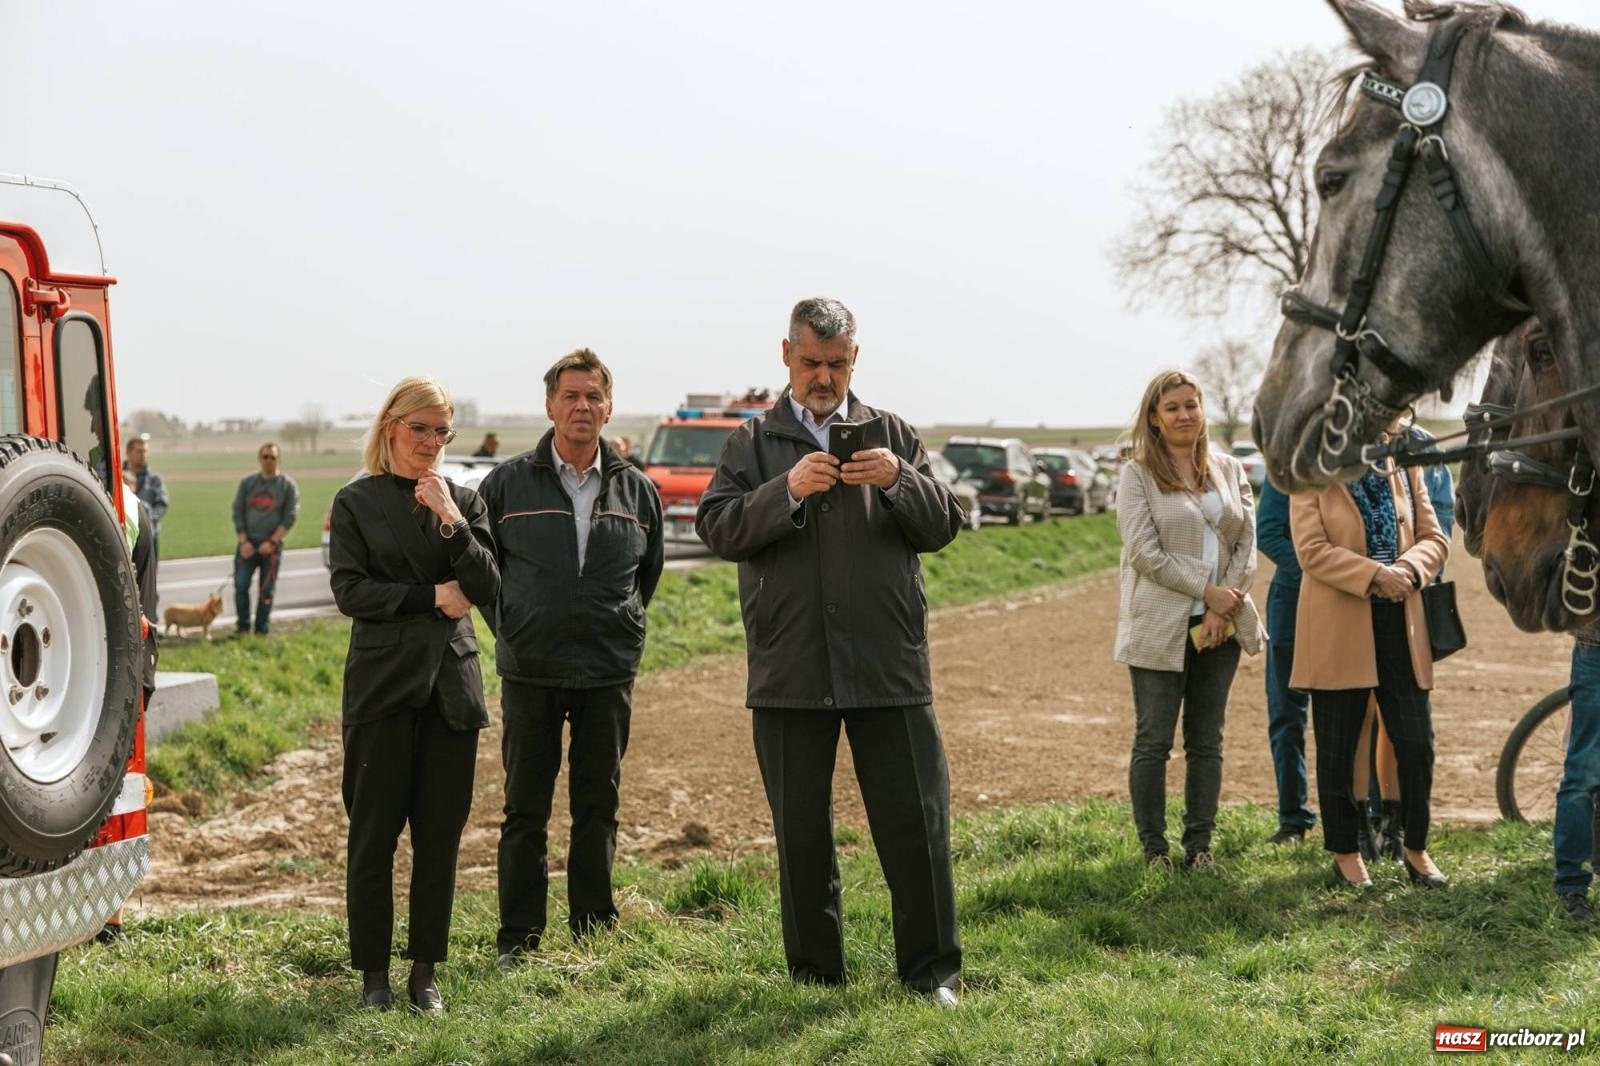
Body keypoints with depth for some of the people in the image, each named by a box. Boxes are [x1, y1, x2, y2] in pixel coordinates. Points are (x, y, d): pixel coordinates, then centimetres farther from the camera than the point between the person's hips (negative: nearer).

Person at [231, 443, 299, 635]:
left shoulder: (288, 485, 1)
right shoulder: (247, 483, 8)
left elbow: (290, 517, -4)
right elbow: (237, 513, 7)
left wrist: (272, 542, -12)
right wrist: (244, 541, -4)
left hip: (271, 547, -2)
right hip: (248, 544, 2)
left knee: (266, 591, 1)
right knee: (241, 585, -7)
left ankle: (261, 631, 8)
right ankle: (243, 628, 3)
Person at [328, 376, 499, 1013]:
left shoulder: (464, 501, 10)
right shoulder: (357, 502, 3)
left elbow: (489, 590, -1)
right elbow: (350, 590, -6)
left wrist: (452, 520, -12)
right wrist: (432, 596, -11)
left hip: (451, 680, 3)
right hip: (382, 680, -2)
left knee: (441, 833, 4)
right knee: (374, 832, 0)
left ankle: (424, 970, 13)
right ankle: (373, 971, 9)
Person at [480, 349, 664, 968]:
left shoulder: (637, 491, 6)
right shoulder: (507, 485, 0)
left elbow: (649, 571, 20)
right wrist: (511, 625, 7)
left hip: (609, 673, 2)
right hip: (529, 671, -1)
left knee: (599, 806, 8)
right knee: (525, 808, 3)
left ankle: (594, 930, 17)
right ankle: (518, 937, 9)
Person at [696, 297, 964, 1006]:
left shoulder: (893, 435, 11)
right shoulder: (753, 442, 8)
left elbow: (943, 526, 6)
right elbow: (717, 528, -4)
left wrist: (900, 480, -13)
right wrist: (786, 490, -19)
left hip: (888, 668, 0)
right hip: (789, 673, 0)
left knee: (917, 819, -1)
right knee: (801, 828, 8)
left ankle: (932, 969, 9)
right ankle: (814, 972, 19)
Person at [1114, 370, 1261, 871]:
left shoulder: (1229, 470, 11)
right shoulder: (1137, 474, -3)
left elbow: (1247, 542, 4)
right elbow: (1144, 552, -11)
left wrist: (1226, 607, -9)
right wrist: (1207, 591, -14)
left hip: (1221, 624, 4)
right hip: (1161, 627, -4)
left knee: (1207, 741, 8)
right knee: (1153, 741, -1)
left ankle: (1199, 845, 15)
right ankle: (1154, 849, 7)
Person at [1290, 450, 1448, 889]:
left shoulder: (1405, 472, 12)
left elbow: (1434, 539, 9)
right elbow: (1312, 550, -12)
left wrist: (1408, 569, -12)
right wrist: (1375, 574, -20)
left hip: (1400, 623, 4)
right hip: (1337, 628, -4)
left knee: (1417, 743, 2)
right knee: (1338, 749, 4)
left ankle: (1416, 848, 17)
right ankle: (1346, 853, 16)